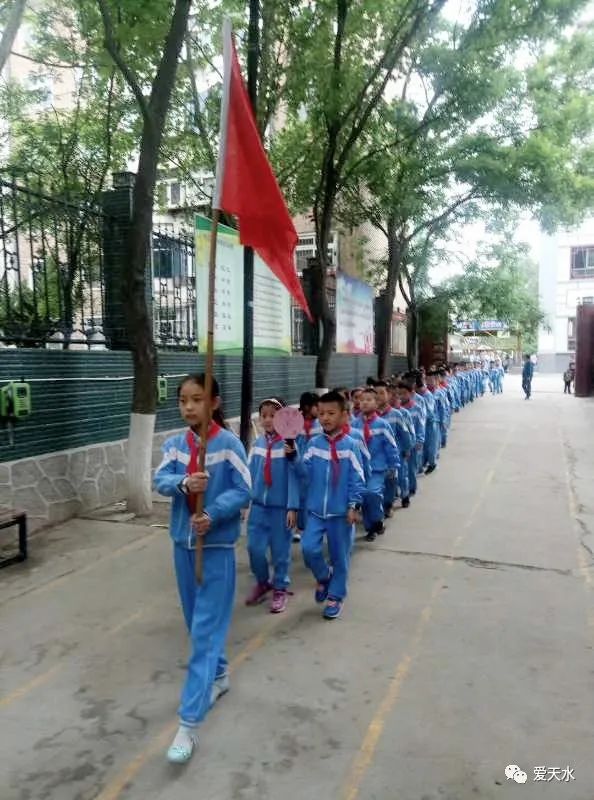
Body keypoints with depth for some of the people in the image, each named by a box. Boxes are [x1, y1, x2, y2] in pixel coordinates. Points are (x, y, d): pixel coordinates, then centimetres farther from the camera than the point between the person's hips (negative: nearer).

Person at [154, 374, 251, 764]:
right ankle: (219, 675, 44)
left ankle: (188, 724, 0)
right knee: (197, 622, 20)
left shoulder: (229, 443, -12)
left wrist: (214, 514, -27)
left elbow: (244, 491, -13)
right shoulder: (174, 444, 2)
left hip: (217, 545, -5)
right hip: (183, 543, 6)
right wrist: (184, 483, -31)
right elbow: (160, 480, -10)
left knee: (206, 629, -4)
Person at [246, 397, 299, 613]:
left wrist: (292, 507, -13)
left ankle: (280, 588, 29)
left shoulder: (289, 444, -13)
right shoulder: (257, 443, 0)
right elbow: (250, 472, 6)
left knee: (280, 550, 9)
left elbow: (293, 477, -12)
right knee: (255, 548, 7)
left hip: (281, 507, -4)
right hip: (258, 505, 4)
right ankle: (262, 582, 33)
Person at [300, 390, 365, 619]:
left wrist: (354, 506, -12)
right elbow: (305, 472, -3)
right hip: (315, 510, 2)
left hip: (341, 512, -2)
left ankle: (335, 596, 29)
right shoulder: (314, 443, 2)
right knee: (309, 548, -11)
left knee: (339, 556, 9)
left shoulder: (350, 445, -7)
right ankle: (324, 577, 20)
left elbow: (357, 479, -7)